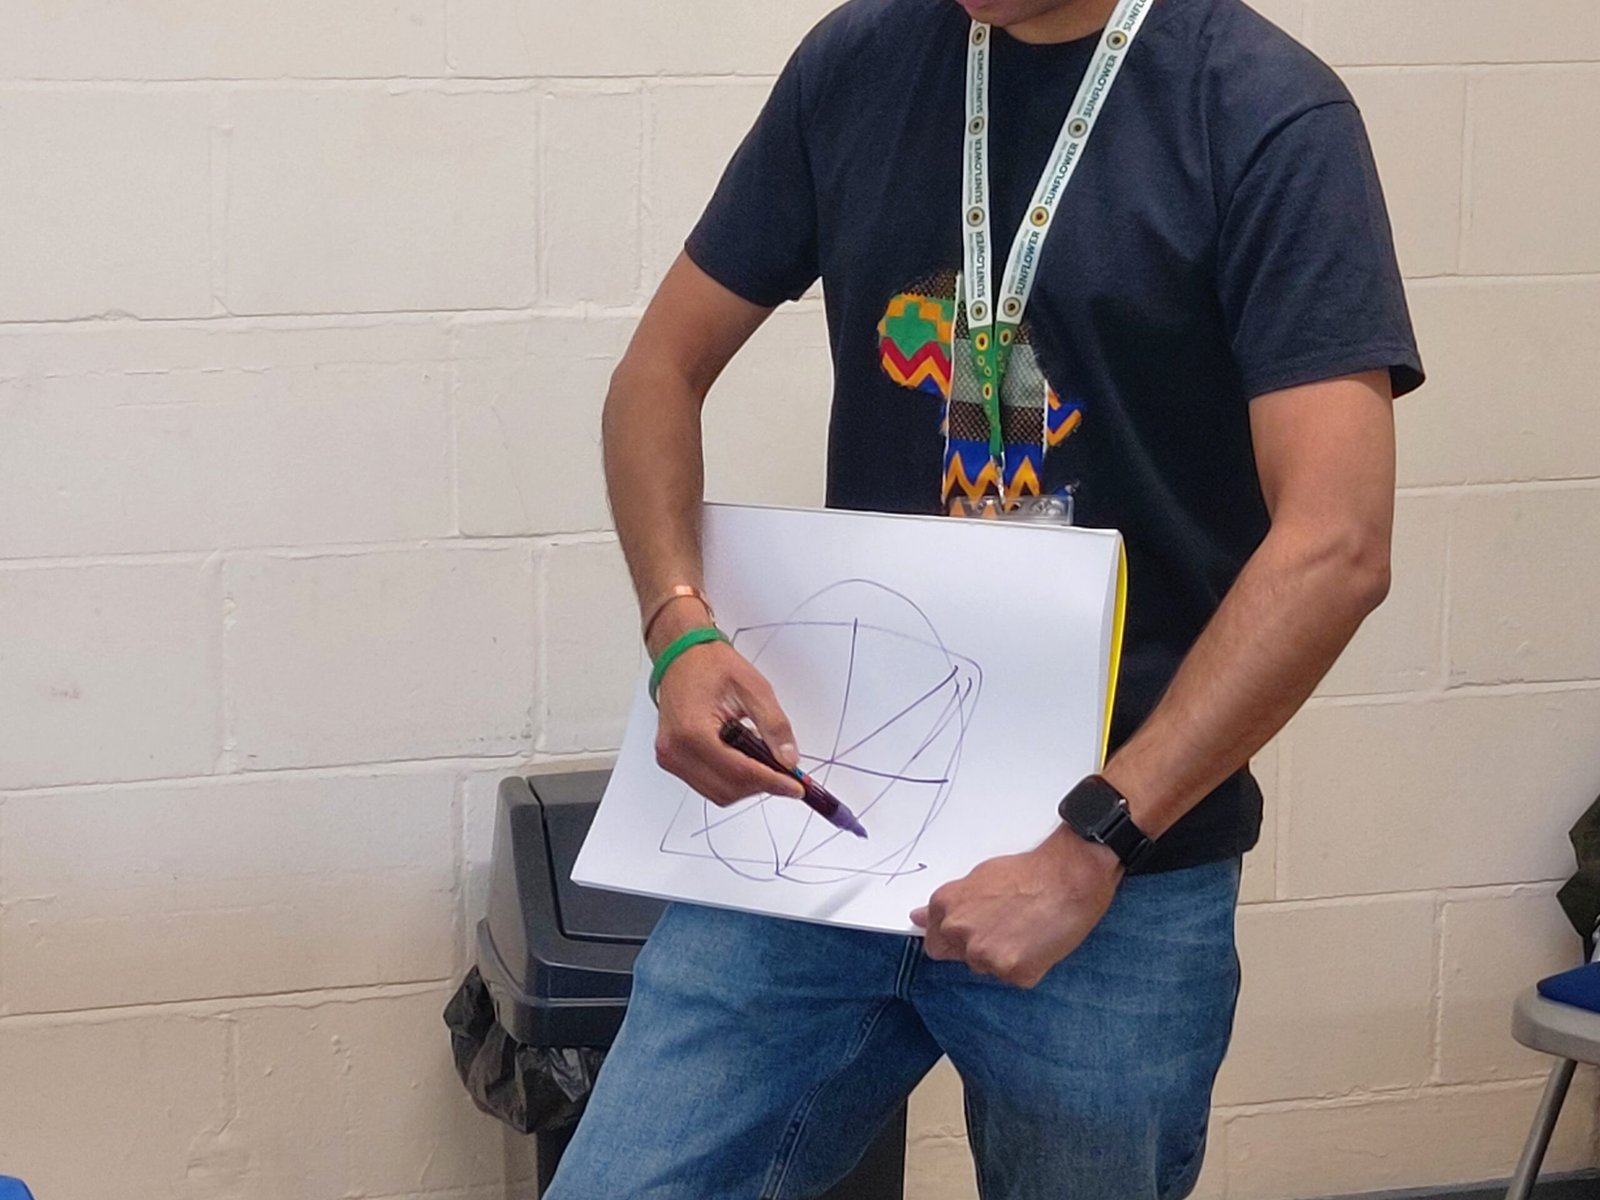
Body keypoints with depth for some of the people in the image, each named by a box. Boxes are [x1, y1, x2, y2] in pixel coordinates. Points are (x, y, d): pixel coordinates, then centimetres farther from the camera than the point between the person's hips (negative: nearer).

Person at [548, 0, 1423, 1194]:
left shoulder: (1268, 114, -10)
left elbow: (1336, 542, -18)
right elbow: (661, 372, 11)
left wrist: (1093, 847, -22)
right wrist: (680, 630, -7)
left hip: (1120, 879, -3)